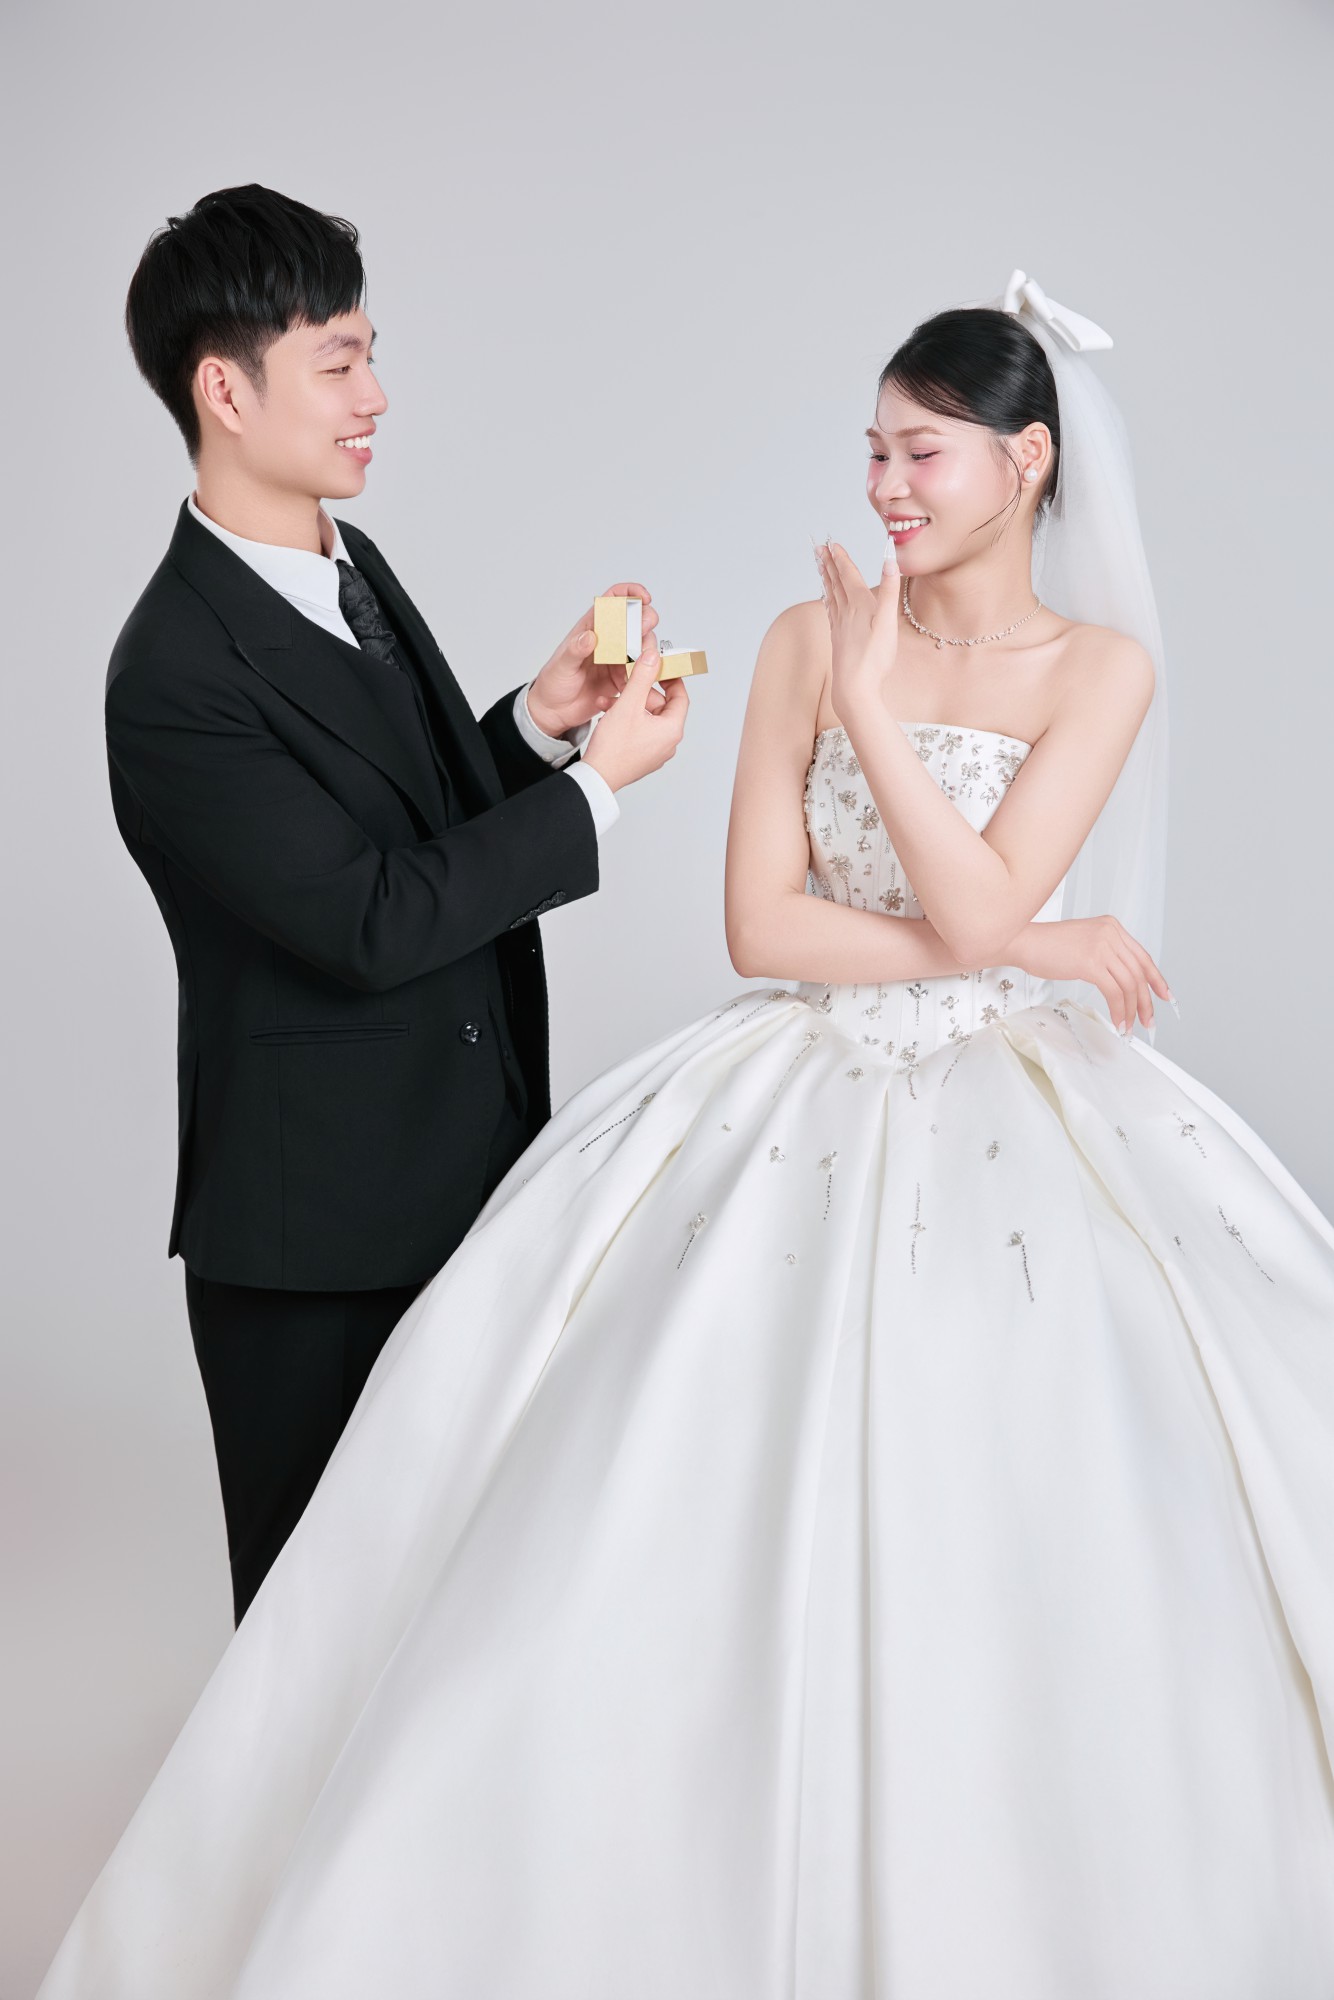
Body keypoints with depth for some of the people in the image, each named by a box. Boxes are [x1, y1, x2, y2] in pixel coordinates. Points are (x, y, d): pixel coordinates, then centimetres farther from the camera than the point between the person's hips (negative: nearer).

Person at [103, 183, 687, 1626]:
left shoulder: (348, 564, 4)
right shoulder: (177, 674, -23)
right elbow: (371, 922, -24)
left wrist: (537, 719, -6)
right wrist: (596, 778, -18)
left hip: (465, 1168, 8)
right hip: (314, 1227, -8)